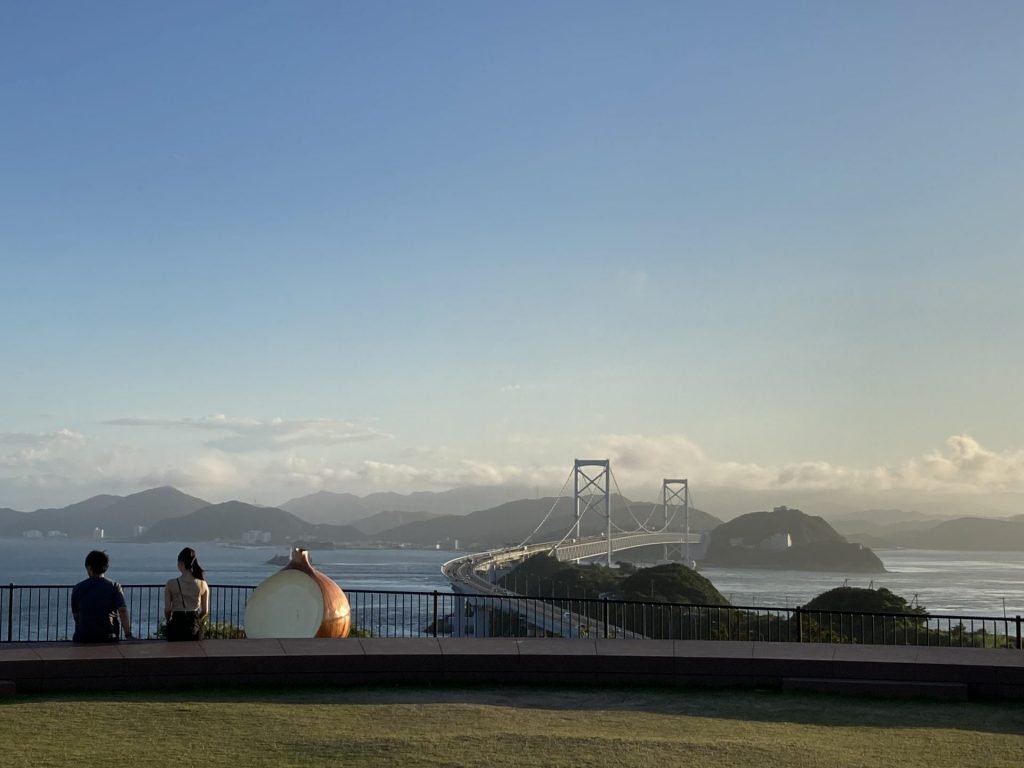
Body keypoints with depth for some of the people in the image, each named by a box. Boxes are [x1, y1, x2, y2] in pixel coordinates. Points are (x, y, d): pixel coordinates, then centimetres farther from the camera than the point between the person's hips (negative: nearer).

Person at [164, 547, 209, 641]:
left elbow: (167, 610, -4)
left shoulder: (171, 584, -9)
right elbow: (205, 611, 4)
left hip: (176, 627, -2)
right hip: (195, 628, 2)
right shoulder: (203, 585, -3)